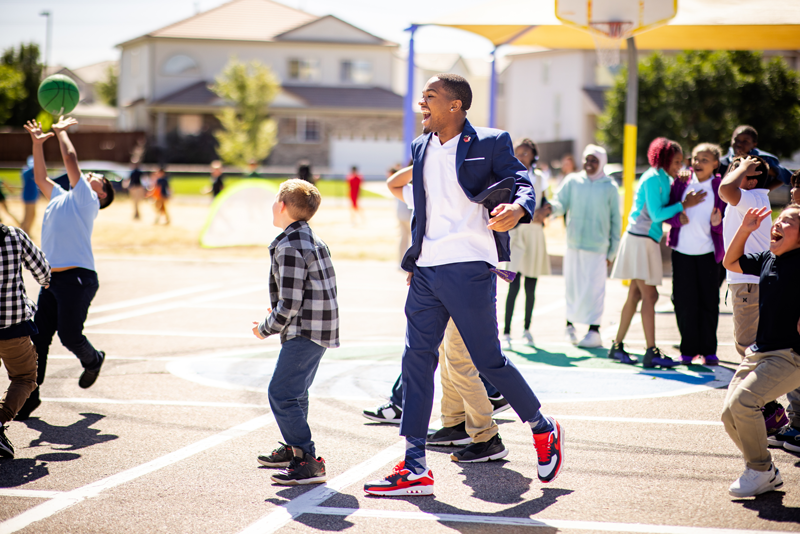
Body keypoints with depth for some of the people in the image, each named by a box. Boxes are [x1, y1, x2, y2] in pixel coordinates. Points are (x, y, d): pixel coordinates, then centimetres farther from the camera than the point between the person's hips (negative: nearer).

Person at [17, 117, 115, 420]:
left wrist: (61, 131, 7)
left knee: (69, 335, -7)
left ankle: (92, 360, 25)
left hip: (77, 278, -7)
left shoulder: (87, 199, 1)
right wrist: (38, 143, 21)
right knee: (39, 338, 2)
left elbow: (71, 160, -4)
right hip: (52, 278, 7)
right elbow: (40, 177, 28)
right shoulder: (59, 197, 22)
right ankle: (30, 395, 5)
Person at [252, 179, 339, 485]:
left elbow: (290, 303, -21)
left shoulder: (289, 247, -17)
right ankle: (294, 450, 39)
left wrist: (266, 329, -7)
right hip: (320, 330, 11)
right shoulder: (314, 241, 15)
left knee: (282, 394, -13)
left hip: (304, 333, -11)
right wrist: (279, 316, 18)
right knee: (295, 392, 25)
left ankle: (308, 463, -16)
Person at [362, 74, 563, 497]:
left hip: (468, 269, -6)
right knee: (416, 360, 1)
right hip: (426, 272, 6)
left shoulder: (490, 144, -3)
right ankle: (414, 469, 4)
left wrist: (516, 209, -30)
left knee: (488, 360, -2)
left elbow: (521, 184, -7)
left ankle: (544, 431, 23)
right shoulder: (421, 148, 15)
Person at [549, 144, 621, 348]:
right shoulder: (572, 181, 7)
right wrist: (551, 208, -25)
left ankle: (594, 331, 2)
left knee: (594, 289, -4)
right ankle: (570, 324, 21)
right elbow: (560, 204, 0)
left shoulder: (610, 187, 3)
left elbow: (616, 222, 7)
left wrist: (613, 251, 5)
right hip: (573, 245, 2)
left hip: (598, 247, -2)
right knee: (572, 287, 6)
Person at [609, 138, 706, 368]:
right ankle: (651, 352, -13)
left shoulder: (662, 178, 16)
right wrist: (684, 204, -15)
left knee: (635, 295, 11)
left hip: (646, 240, 10)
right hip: (641, 239, -10)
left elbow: (662, 211, 15)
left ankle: (617, 346, 17)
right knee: (649, 295, -11)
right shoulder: (653, 178, -13)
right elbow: (656, 214, -18)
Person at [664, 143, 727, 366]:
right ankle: (688, 350, 11)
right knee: (684, 302, 1)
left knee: (709, 302, 1)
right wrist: (677, 218, -15)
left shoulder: (721, 188, -1)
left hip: (708, 253, -1)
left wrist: (717, 223, -19)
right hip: (682, 251, 1)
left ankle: (708, 351, 12)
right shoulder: (681, 182, 3)